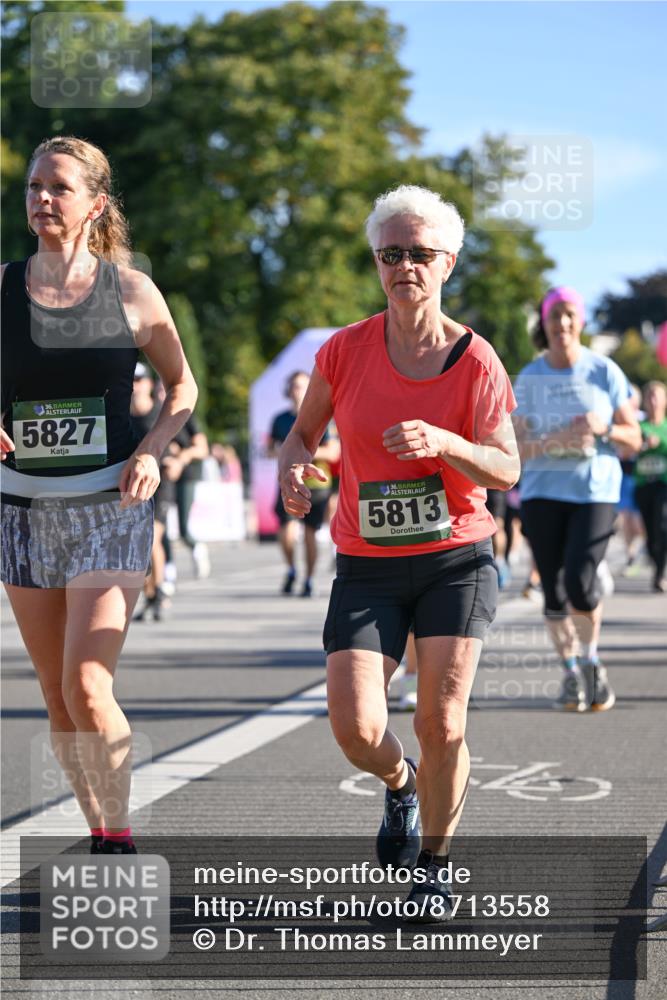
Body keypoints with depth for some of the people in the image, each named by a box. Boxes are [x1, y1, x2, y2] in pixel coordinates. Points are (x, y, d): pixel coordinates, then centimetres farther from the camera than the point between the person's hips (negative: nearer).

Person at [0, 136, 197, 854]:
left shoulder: (130, 291, -3)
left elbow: (182, 384, 10)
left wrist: (150, 451, -8)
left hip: (110, 507, -3)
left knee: (88, 691, -16)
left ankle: (117, 835, 1)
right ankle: (102, 837, 24)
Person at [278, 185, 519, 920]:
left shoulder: (475, 361, -6)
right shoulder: (345, 351, -2)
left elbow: (506, 471, -9)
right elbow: (304, 429, 12)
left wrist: (441, 442, -27)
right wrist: (293, 468, -11)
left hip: (457, 561, -1)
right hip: (368, 567, 1)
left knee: (442, 723, -5)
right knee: (355, 728, -12)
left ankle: (434, 865, 19)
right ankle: (399, 783, 26)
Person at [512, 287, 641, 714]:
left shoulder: (605, 372, 1)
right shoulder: (528, 378, 3)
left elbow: (634, 436, 4)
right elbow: (517, 447, 2)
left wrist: (604, 428, -16)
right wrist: (555, 442, -17)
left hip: (596, 490, -1)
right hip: (543, 491, 2)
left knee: (580, 581, -16)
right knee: (554, 589, 0)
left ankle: (591, 658, 11)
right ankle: (571, 672, 18)